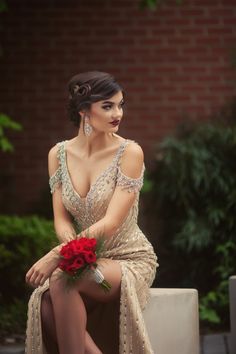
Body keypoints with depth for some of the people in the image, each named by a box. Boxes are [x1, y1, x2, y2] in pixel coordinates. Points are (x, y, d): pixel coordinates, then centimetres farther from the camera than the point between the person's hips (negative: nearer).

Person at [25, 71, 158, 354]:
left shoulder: (129, 152, -13)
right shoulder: (59, 154, 2)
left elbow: (111, 222, -19)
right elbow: (61, 220, 2)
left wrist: (57, 255, -27)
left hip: (130, 259, -4)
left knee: (61, 280, -32)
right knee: (45, 305, -28)